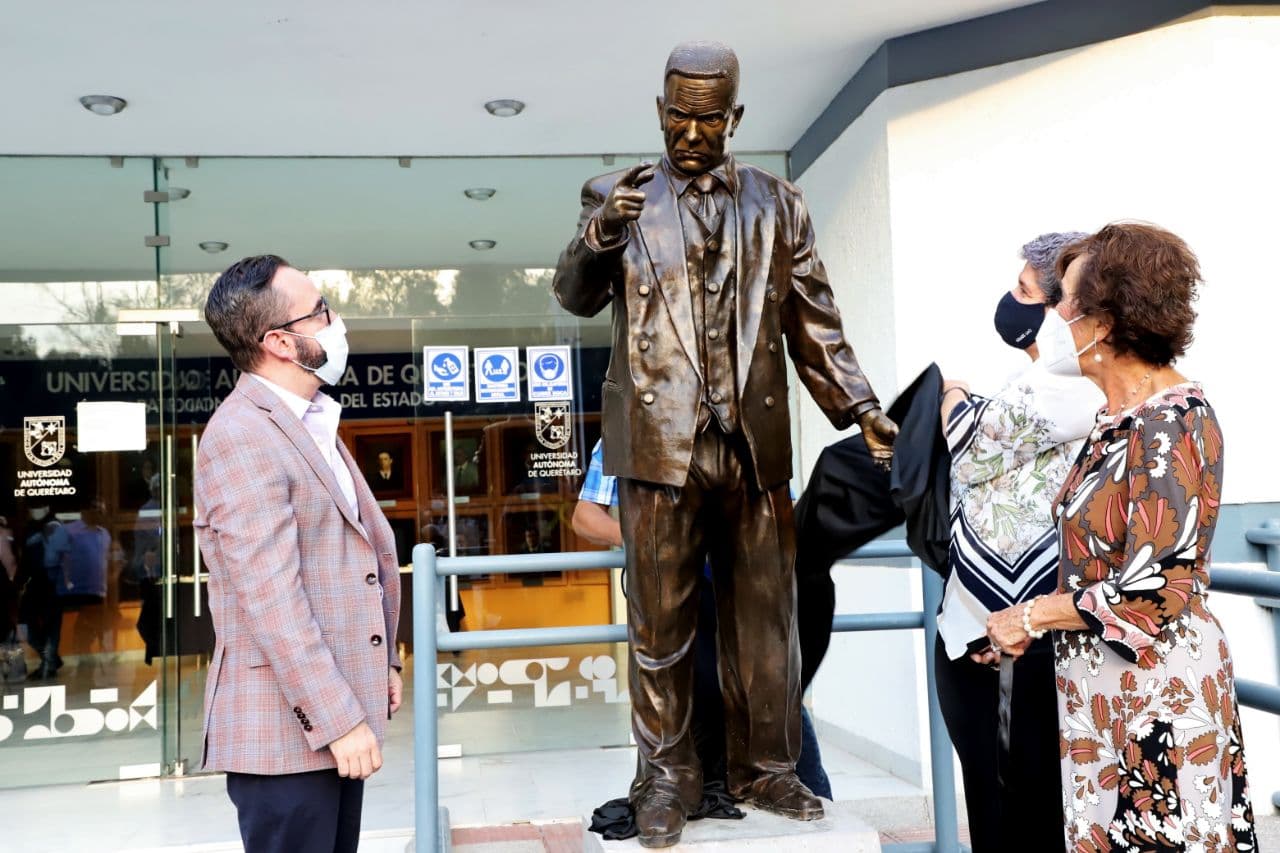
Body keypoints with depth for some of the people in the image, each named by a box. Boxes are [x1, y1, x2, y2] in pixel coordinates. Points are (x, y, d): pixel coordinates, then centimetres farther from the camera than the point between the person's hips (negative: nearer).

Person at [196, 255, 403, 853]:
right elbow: (270, 597, -21)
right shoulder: (241, 434, -15)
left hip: (337, 713, 9)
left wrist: (380, 663, 17)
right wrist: (339, 719, -22)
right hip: (286, 727, -9)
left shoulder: (312, 425, 15)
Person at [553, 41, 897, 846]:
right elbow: (576, 297, 2)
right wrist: (599, 235, -17)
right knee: (661, 622, 5)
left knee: (766, 615, 9)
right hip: (662, 440, -1)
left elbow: (813, 322, 11)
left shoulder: (778, 204, 11)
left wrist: (861, 406, 4)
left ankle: (767, 769, 24)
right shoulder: (624, 196, 8)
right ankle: (668, 779, 18)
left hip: (755, 441, 2)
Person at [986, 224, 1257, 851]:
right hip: (1101, 685, 9)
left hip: (1158, 687, -9)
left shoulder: (1169, 423, -19)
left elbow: (1152, 593, -22)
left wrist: (1030, 615, -13)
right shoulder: (1117, 418, 9)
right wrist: (1026, 626, 12)